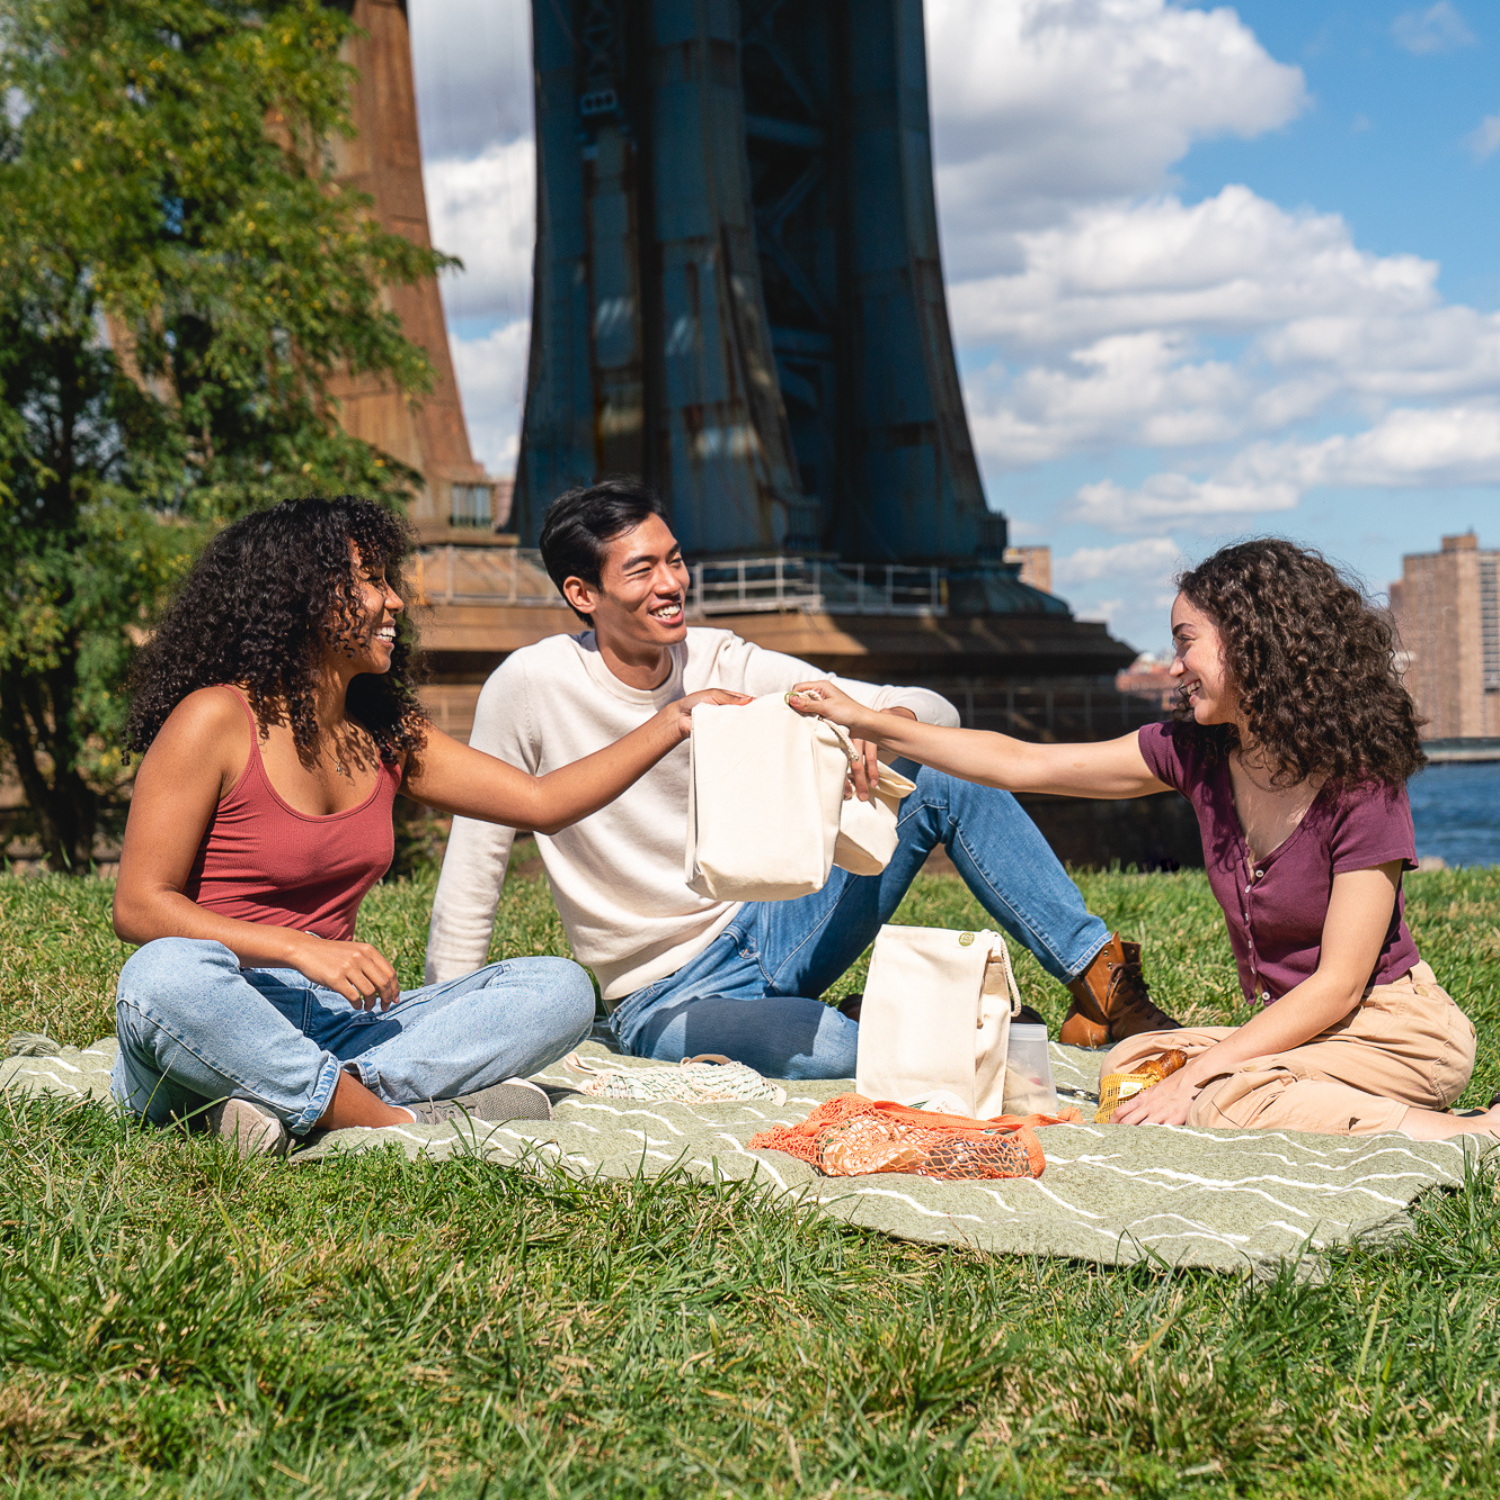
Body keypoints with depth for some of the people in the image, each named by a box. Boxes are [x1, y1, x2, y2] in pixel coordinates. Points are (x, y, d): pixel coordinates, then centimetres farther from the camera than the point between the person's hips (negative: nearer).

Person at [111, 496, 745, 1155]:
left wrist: (673, 722, 7)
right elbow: (138, 906, -13)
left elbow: (543, 801, 13)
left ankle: (286, 1106, -26)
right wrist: (303, 948, -23)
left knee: (559, 987, -8)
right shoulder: (215, 720, -8)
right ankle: (396, 1121, -29)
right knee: (167, 974, -40)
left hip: (331, 1026, 7)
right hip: (212, 1025, -6)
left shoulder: (386, 736, 12)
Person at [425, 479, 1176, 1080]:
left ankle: (1101, 980, -13)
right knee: (833, 1050, -37)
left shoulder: (727, 664, -4)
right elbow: (473, 866, -8)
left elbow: (938, 712, -5)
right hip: (671, 1000, -4)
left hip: (769, 926, 5)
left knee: (947, 779, -15)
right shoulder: (530, 688, -15)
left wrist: (887, 723, -29)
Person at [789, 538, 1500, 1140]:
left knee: (1222, 1101, -30)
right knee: (1128, 1068, -9)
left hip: (1398, 1029, -8)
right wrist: (867, 722, 0)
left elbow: (1338, 985, -20)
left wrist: (1198, 1073, -25)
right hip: (1298, 1026, 8)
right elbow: (1020, 764, 1)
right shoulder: (1195, 753, -2)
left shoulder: (1361, 786, -19)